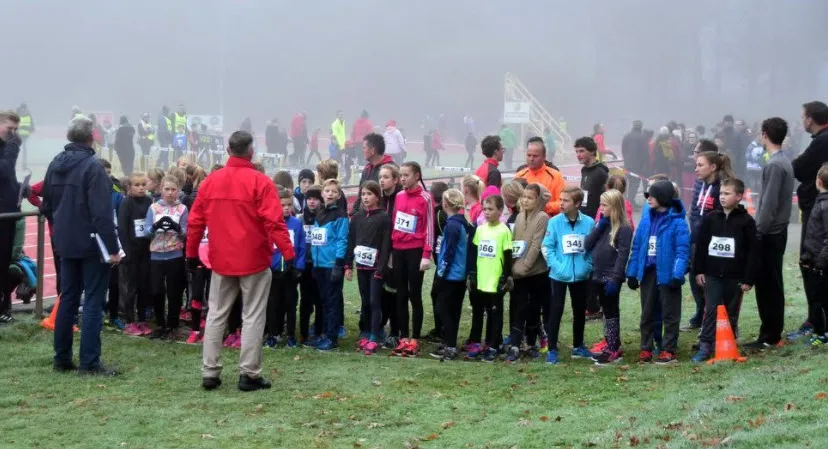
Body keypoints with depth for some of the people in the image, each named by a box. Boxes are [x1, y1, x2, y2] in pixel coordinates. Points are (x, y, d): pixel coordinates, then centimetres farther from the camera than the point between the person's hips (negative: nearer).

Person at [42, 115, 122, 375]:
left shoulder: (56, 164, 8)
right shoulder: (92, 166, -17)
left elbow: (47, 206, 16)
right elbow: (102, 213, -21)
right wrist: (113, 247, -18)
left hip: (66, 243, 7)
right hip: (91, 244, -7)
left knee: (68, 299, 14)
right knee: (93, 302, -2)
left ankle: (62, 359, 18)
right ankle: (89, 362, -3)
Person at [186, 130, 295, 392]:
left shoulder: (211, 181, 3)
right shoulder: (260, 182, -11)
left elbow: (195, 221, 6)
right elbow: (274, 222, -17)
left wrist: (191, 254, 16)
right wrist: (288, 253, -14)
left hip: (221, 261, 4)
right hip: (253, 260, -4)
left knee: (216, 315, 12)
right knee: (253, 317, 3)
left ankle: (210, 373, 12)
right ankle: (249, 374, 2)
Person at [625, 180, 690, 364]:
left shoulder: (677, 221, -11)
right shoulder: (646, 218, 6)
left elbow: (682, 250, -14)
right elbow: (637, 246, 9)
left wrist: (677, 274, -22)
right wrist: (632, 272, 6)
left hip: (667, 274, -6)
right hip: (647, 272, 6)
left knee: (670, 314, 5)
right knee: (647, 314, 13)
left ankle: (669, 351, 12)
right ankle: (645, 349, 21)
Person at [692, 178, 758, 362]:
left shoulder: (746, 221, -5)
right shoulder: (710, 218, 3)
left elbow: (753, 251, -5)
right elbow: (700, 245, 7)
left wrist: (748, 279, -7)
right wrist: (698, 271, 2)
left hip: (735, 276, -1)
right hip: (712, 274, 1)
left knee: (732, 312, 9)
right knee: (711, 310, -3)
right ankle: (705, 347, -4)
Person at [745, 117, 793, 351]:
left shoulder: (774, 165, -18)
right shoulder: (784, 162, 12)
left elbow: (769, 203, -21)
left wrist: (759, 231, -17)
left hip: (769, 233, -10)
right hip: (777, 231, 10)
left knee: (767, 285, -5)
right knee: (772, 284, 13)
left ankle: (769, 336, -2)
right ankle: (773, 333, 19)